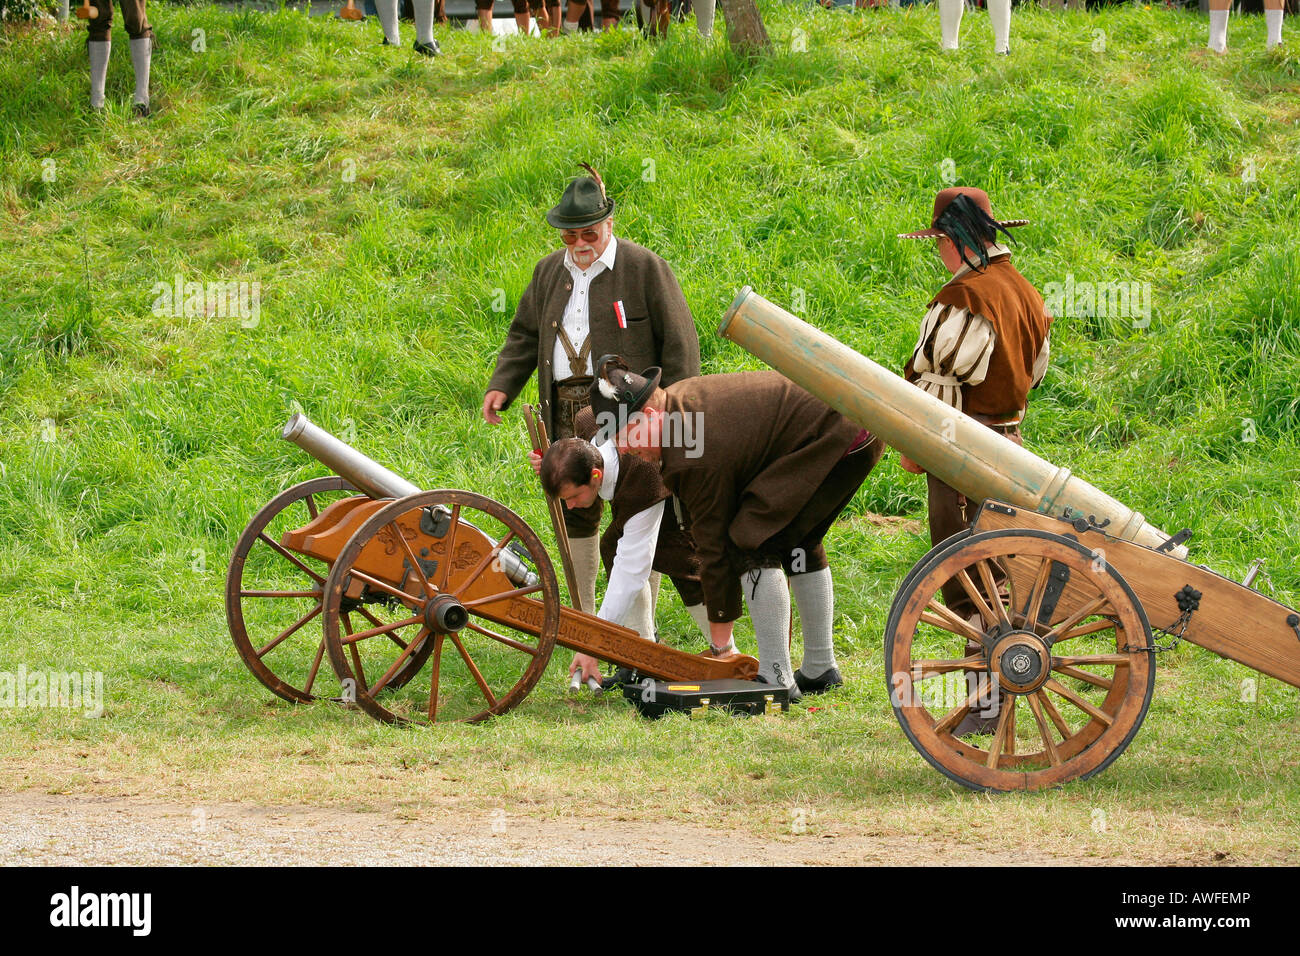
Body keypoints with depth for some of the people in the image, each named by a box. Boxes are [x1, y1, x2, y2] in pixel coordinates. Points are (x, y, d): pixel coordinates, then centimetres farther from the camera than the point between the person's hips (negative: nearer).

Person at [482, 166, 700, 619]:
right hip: (568, 415, 5)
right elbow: (525, 335, 22)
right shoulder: (549, 272, 15)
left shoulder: (644, 268, -2)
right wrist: (501, 386, 6)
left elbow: (679, 341, -4)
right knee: (576, 514, 8)